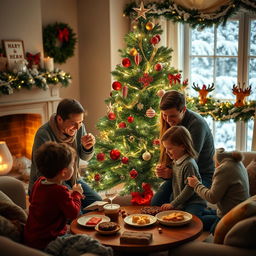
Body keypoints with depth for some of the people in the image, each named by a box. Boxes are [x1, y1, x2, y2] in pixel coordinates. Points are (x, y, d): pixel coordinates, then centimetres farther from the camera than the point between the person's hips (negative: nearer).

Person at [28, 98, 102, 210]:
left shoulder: (79, 127, -6)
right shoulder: (44, 135, -25)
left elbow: (85, 158, 9)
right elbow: (42, 175, -24)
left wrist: (87, 147, -16)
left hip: (72, 179, 6)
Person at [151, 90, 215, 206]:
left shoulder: (197, 124, -22)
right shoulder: (170, 122, 2)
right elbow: (166, 152, 4)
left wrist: (172, 172, -30)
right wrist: (161, 168, -16)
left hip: (203, 174, -7)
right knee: (155, 203, -7)